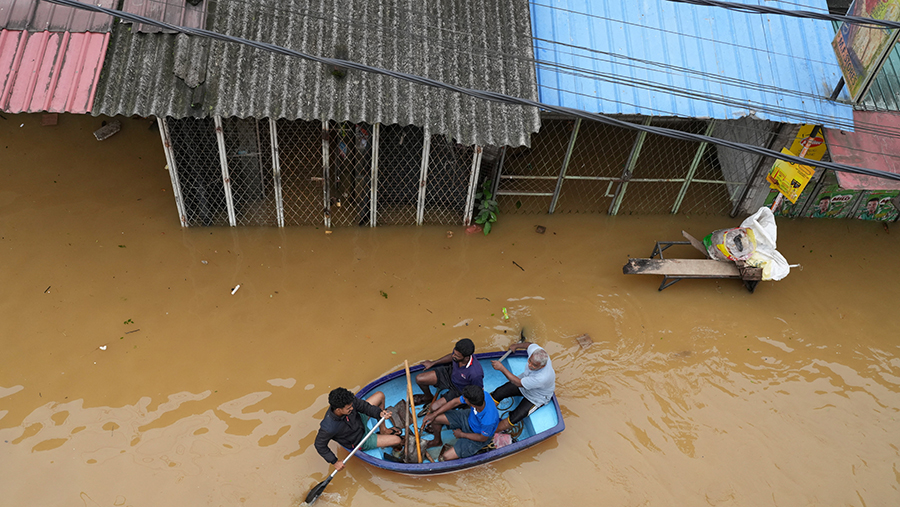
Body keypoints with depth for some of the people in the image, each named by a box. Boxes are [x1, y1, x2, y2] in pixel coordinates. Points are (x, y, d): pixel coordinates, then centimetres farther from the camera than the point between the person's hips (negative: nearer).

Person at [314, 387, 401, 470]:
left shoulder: (348, 401, -31)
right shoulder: (329, 428, -42)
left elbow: (364, 406, -15)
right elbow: (320, 445, -24)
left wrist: (380, 413, -32)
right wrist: (335, 462, -20)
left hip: (360, 421, 5)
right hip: (359, 441, -5)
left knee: (379, 395, 3)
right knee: (396, 440, -7)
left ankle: (383, 430, 24)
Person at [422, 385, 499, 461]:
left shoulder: (488, 421, -44)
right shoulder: (481, 394, -30)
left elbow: (483, 438, -21)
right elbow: (455, 402, -13)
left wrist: (462, 434, -8)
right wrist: (434, 414, -8)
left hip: (478, 436, -5)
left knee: (445, 457, -14)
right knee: (435, 418, -3)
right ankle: (437, 441, 30)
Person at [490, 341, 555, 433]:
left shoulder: (543, 377, -44)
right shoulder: (535, 351, -28)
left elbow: (518, 383, -34)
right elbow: (529, 344, 1)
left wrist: (501, 368, -34)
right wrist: (516, 346, 20)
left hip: (536, 397, -6)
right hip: (524, 381, 7)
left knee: (513, 419, -15)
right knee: (498, 393, -7)